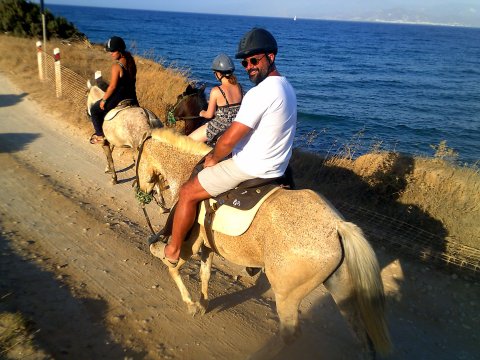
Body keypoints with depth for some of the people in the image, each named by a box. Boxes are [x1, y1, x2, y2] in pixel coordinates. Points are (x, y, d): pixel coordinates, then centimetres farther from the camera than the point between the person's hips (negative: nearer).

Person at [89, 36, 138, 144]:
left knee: (95, 110, 13)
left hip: (119, 98, -9)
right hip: (132, 96, 9)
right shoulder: (130, 60, 2)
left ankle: (100, 136, 19)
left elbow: (112, 86, -20)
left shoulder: (116, 66, -22)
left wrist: (104, 100, -9)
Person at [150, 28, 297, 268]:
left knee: (187, 193, 3)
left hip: (249, 168, -10)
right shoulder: (286, 87, 8)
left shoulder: (260, 92, -25)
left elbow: (229, 140, -26)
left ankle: (172, 252, 19)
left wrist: (213, 158, -4)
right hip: (276, 167, 10)